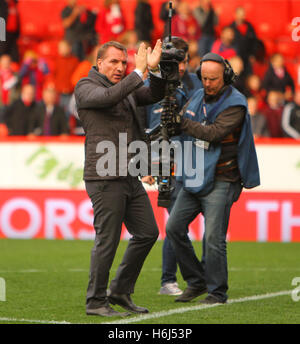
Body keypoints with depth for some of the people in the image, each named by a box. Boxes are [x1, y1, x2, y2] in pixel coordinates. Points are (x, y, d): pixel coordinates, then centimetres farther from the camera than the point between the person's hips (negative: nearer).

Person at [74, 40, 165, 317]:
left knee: (147, 233, 9)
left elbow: (155, 95, 13)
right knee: (107, 240, -5)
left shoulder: (126, 87, 18)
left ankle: (120, 292, 20)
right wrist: (139, 72, -21)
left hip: (130, 177, 8)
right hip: (105, 178, -8)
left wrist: (154, 70, -4)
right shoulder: (86, 87, -5)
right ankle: (96, 301, 6)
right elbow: (108, 97, -24)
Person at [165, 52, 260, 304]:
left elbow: (214, 133, -23)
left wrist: (181, 122, -23)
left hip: (220, 181, -7)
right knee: (174, 227, 4)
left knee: (213, 238, -10)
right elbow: (184, 127, 21)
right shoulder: (199, 97, 11)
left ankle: (217, 292, 2)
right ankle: (197, 281, 17)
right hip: (194, 179, 7)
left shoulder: (235, 104, -12)